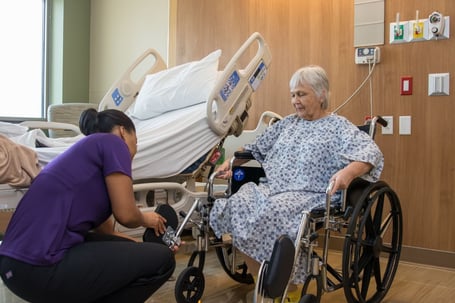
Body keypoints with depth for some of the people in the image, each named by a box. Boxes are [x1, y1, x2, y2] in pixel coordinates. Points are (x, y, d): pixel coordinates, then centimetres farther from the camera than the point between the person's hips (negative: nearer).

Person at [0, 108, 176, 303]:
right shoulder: (112, 143, -1)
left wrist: (148, 246, 32)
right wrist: (145, 219, 15)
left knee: (122, 251, 27)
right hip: (42, 268, -10)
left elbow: (104, 231, 27)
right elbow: (125, 214, -8)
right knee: (162, 261, 0)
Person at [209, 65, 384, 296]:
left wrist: (348, 172, -31)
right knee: (236, 206, -22)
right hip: (272, 189, 6)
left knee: (271, 213, -34)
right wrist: (230, 162, 13)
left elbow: (372, 153, -11)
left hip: (310, 196, -5)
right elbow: (256, 147, 28)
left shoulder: (338, 127, 4)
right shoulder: (287, 123, 23)